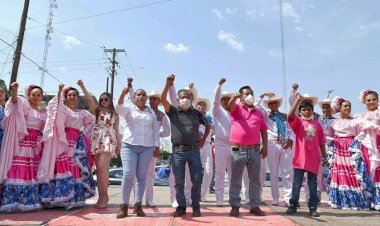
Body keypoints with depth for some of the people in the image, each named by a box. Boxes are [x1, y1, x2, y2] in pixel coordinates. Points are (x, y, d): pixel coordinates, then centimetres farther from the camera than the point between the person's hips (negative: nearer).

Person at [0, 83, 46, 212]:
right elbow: (14, 100, -22)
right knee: (19, 171, -11)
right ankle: (14, 200, -4)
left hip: (36, 145, 5)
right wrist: (14, 90, -39)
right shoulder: (24, 106, 0)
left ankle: (31, 200, 13)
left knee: (33, 172, 6)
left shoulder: (43, 115, 16)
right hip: (23, 143, -5)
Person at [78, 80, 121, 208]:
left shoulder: (115, 115, 13)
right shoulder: (97, 110, 15)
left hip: (108, 141, -2)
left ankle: (105, 196, -7)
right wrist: (82, 86, -13)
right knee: (99, 169, 3)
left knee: (102, 167, -16)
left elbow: (116, 131, 12)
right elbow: (89, 99, -1)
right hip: (96, 140, 2)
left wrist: (119, 146, 7)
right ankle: (101, 196, 11)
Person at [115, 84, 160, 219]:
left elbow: (155, 130, 13)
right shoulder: (129, 109, 7)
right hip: (129, 146, -2)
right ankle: (124, 206, 0)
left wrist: (157, 146, 6)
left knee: (141, 176, 4)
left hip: (147, 148, 2)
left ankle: (138, 205, 11)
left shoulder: (151, 112, 14)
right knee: (128, 175, -11)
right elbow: (118, 108, -15)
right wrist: (123, 94, -31)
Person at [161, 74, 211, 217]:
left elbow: (208, 125, 21)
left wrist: (203, 140, 11)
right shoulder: (173, 111, 4)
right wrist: (168, 85, -24)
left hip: (194, 150, 2)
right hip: (178, 151, -1)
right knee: (179, 181, 5)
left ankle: (196, 206, 19)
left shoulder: (196, 113, 10)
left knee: (197, 180, 3)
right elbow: (163, 99, -12)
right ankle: (181, 206, 19)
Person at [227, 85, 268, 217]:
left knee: (255, 179, 10)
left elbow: (263, 130, 13)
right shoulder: (236, 108, 5)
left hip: (255, 150, 4)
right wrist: (234, 97, -40)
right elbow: (230, 106, -19)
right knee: (235, 180, 3)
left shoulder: (258, 113, 14)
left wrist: (265, 147, 4)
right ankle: (235, 206, 14)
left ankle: (254, 206, 21)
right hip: (238, 150, -3)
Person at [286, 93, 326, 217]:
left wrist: (324, 156, 11)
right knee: (297, 184, 5)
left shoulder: (317, 124, 9)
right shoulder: (298, 121, 1)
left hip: (314, 159, 3)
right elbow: (290, 115, -22)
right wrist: (297, 100, -26)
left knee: (313, 185, 10)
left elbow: (321, 141, 12)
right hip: (300, 158, -3)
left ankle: (313, 207, 20)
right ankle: (293, 205, 15)